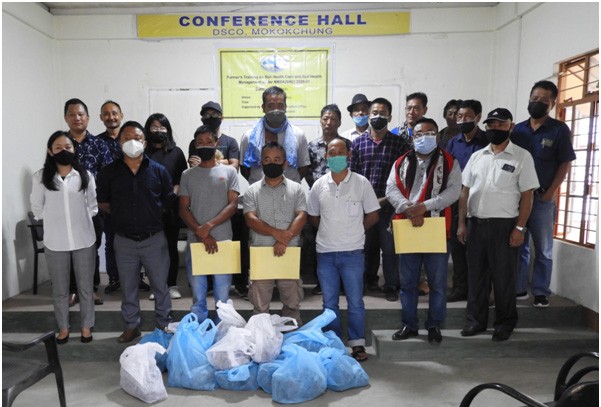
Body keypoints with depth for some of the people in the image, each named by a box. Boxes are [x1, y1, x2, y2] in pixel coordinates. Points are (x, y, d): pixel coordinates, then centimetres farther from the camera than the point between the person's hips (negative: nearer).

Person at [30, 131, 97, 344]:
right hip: (55, 242, 0)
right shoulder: (41, 177, -4)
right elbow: (37, 209, 6)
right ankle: (63, 327, 32)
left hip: (84, 240, 0)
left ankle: (86, 326, 29)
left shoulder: (85, 175, -2)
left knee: (85, 287, 11)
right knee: (59, 289, 14)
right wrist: (56, 219, 5)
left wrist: (79, 219, 1)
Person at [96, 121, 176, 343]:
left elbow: (169, 202, 3)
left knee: (160, 285, 11)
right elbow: (103, 202, 10)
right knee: (128, 288, 15)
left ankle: (164, 325, 30)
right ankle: (131, 326, 34)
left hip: (154, 239, -1)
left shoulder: (159, 171, -4)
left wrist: (151, 213, 1)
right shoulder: (109, 172, -1)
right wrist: (122, 214, 3)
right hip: (124, 240, 1)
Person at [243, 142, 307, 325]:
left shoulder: (296, 189, 6)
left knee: (292, 302, 8)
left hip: (290, 252, 0)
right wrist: (276, 232, -19)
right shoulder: (252, 191, 6)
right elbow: (250, 219, -6)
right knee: (260, 304, 7)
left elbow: (301, 217, -5)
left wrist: (284, 240, -17)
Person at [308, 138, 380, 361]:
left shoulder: (361, 183, -3)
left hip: (352, 252, -2)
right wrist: (330, 233, 8)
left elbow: (372, 215, 3)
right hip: (325, 252, 2)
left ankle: (357, 343, 21)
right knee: (329, 303, 12)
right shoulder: (318, 185, 3)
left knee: (355, 302, 6)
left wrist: (353, 232, 5)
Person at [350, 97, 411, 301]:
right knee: (367, 244, 12)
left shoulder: (400, 144, 3)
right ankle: (370, 280, 30)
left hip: (389, 205, -2)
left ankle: (391, 286, 15)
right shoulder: (357, 143, 8)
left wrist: (387, 198, -7)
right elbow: (351, 174, 6)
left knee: (389, 246, 1)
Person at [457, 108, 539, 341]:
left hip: (504, 225, -4)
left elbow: (527, 195, -4)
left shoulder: (522, 157, -1)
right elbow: (465, 191, 11)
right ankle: (476, 320, 23)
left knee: (504, 277, 6)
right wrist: (462, 223, 5)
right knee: (476, 274, 10)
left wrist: (519, 228, -10)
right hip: (475, 223, 4)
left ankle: (505, 323, 21)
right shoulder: (477, 156, 10)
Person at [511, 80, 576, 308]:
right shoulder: (517, 129, 9)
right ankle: (518, 288, 18)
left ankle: (540, 292, 15)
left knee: (543, 249, 7)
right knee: (518, 246, 9)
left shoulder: (559, 130, -1)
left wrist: (550, 193, -10)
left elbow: (565, 163, -2)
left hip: (542, 198, -3)